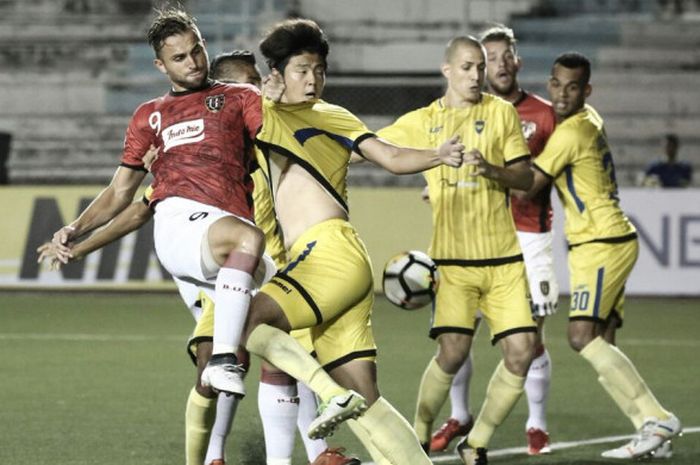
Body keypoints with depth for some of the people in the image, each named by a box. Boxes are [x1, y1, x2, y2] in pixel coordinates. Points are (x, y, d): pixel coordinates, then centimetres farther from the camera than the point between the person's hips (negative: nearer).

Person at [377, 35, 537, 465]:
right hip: (453, 257, -2)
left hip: (504, 257, 2)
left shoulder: (501, 112, 7)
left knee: (521, 352, -6)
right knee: (453, 350, -16)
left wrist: (491, 170, -15)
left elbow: (525, 178, 4)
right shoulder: (421, 123, 7)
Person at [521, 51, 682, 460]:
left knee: (583, 337, -17)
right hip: (613, 242, 10)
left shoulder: (571, 132, -16)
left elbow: (527, 187, -13)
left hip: (602, 245, -10)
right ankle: (652, 426, 1)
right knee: (600, 343, 6)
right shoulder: (589, 119, 13)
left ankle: (656, 419, -19)